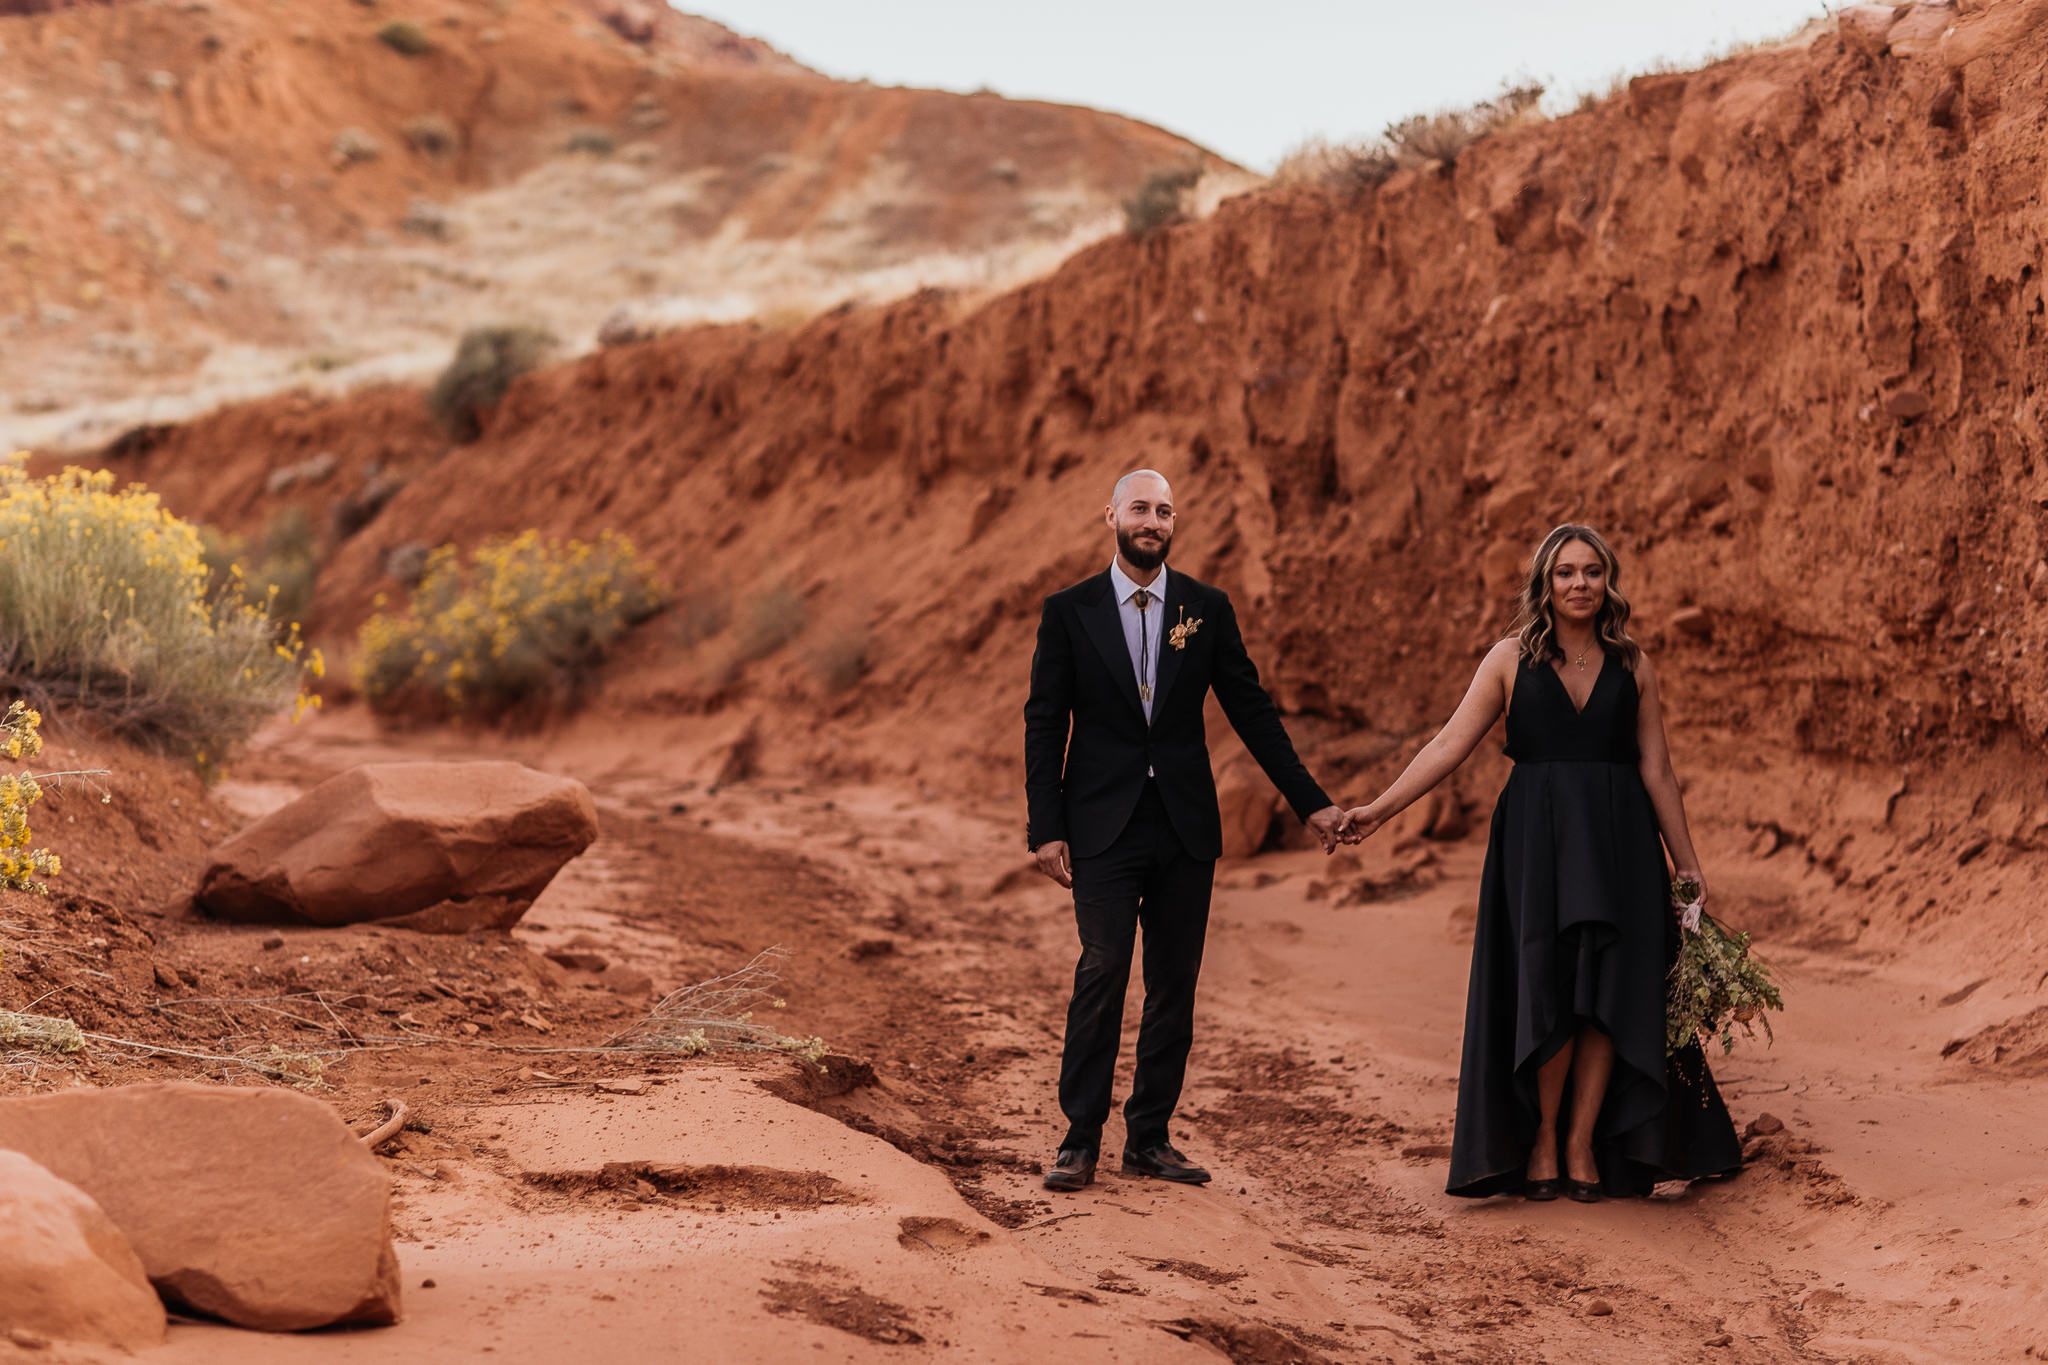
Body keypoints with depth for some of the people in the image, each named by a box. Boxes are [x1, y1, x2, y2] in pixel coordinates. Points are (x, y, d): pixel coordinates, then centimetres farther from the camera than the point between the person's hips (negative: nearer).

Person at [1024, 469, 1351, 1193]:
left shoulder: (1208, 608, 7)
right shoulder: (1069, 611, 2)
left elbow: (1252, 711, 9)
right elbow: (1044, 724, 2)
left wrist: (1311, 802, 5)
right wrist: (1046, 828, -6)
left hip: (1185, 830, 3)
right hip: (1103, 828, -3)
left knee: (1174, 983, 4)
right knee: (1102, 972, -11)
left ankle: (1149, 1136, 14)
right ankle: (1081, 1139, -3)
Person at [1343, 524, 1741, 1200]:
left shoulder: (1632, 667, 8)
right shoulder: (1511, 660, 3)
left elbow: (1657, 771, 10)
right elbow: (1450, 744, -1)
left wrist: (1688, 865, 10)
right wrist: (1378, 810, -9)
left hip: (1617, 840, 2)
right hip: (1536, 838, -2)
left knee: (1608, 987, -4)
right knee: (1547, 984, -8)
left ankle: (1582, 1141, 3)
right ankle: (1542, 1135, 5)